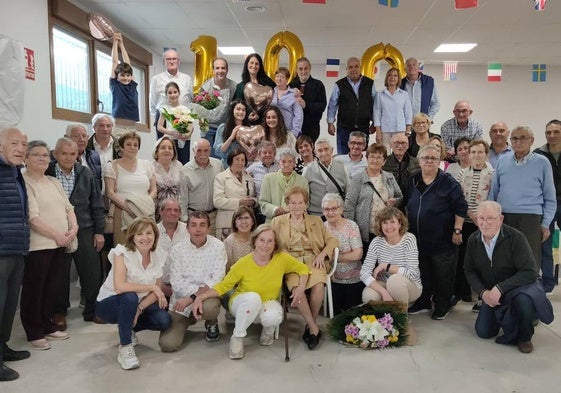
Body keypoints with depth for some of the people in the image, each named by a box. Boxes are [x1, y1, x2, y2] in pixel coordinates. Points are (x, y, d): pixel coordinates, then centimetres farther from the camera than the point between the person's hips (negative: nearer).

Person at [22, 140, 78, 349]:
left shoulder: (54, 182, 15)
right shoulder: (24, 183, -10)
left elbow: (68, 207, 14)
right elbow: (33, 217, -17)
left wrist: (74, 227, -4)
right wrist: (57, 235, -15)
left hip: (60, 244, 7)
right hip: (37, 245, -7)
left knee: (53, 288, 14)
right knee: (34, 289, 4)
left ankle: (47, 326, 28)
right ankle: (34, 333, 17)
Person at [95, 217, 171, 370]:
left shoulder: (157, 258, -6)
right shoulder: (122, 253, -22)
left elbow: (157, 291, -6)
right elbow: (119, 286, -36)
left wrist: (139, 309, -23)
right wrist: (151, 287, -32)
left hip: (136, 305, 5)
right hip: (108, 304, -5)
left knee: (164, 321, -18)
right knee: (130, 297, -38)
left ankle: (129, 328, 13)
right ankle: (125, 348, -20)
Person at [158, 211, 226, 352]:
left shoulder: (218, 246, -7)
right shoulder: (177, 249, -2)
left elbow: (216, 280, -14)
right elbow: (176, 282, -7)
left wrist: (192, 298, -23)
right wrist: (200, 290, -21)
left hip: (207, 295, -1)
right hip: (181, 300, 2)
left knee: (209, 307, -38)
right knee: (167, 344, -13)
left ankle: (212, 323, 2)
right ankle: (187, 321, 22)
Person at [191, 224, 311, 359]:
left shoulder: (282, 258, -16)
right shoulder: (243, 264, -20)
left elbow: (302, 268, -1)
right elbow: (223, 286, -12)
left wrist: (301, 288, -19)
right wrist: (200, 297, -24)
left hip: (269, 302, 1)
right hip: (244, 306, -1)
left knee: (273, 317, -36)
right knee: (253, 297, -38)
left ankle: (268, 331, 4)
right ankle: (237, 338, -15)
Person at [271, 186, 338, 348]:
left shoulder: (316, 221, 21)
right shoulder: (277, 222, 17)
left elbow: (332, 240, 13)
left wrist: (322, 254, -6)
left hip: (312, 261, 1)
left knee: (319, 285, -31)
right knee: (296, 287, -33)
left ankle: (310, 326, -11)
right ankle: (314, 328, -20)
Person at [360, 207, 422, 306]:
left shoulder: (409, 239, -14)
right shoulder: (377, 242, -9)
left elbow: (412, 273, -22)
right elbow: (364, 273, -17)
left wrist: (386, 266, -21)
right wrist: (384, 292, -31)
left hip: (411, 286, -1)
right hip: (384, 286, 2)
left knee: (395, 280, -34)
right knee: (368, 295, -29)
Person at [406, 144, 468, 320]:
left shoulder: (448, 182, -9)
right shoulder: (414, 182, 7)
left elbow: (461, 208, -10)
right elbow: (408, 208, 17)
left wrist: (457, 230, -12)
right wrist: (408, 229, 17)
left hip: (442, 240, -5)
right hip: (418, 239, 5)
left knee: (443, 276, 6)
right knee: (422, 274, 16)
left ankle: (442, 305, 23)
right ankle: (423, 302, 31)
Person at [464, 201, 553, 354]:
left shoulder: (516, 238, -24)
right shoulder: (473, 240, -9)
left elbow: (530, 272, -28)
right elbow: (469, 271, -1)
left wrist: (500, 288, -34)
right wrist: (483, 292, -18)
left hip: (519, 288, -4)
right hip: (491, 293, 5)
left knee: (523, 300, -39)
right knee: (483, 332, 1)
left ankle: (524, 337, -9)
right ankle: (505, 316, 34)